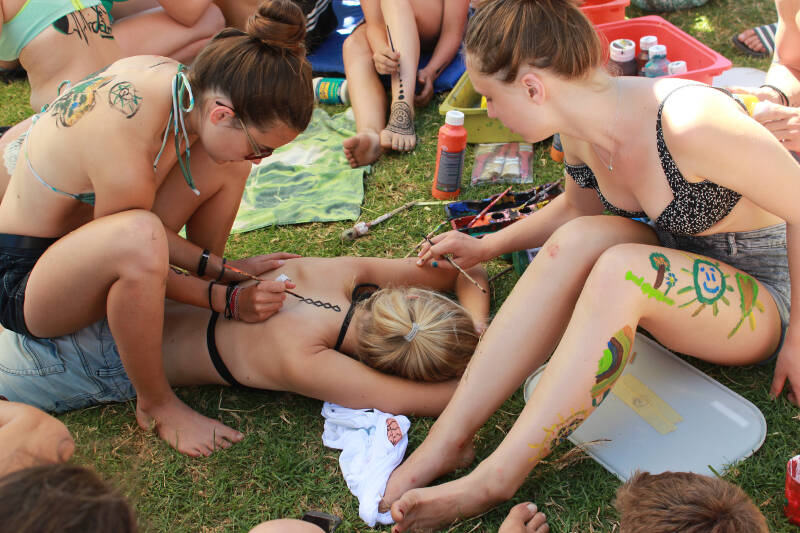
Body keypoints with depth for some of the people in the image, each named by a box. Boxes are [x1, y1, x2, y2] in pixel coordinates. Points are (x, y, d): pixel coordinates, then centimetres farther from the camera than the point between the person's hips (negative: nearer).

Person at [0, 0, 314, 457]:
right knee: (137, 237, -41)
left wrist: (221, 269, -6)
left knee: (224, 163, -5)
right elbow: (136, 248, -20)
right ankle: (156, 405, -16)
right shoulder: (126, 159, -37)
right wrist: (226, 300, -14)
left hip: (83, 236, 8)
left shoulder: (174, 81, -13)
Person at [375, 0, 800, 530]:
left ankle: (494, 480, -28)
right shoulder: (580, 131, -9)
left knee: (622, 267, -33)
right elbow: (580, 206, 14)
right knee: (578, 238, -23)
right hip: (680, 269, 6)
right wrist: (487, 247, 13)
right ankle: (448, 440, -23)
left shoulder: (690, 123, -32)